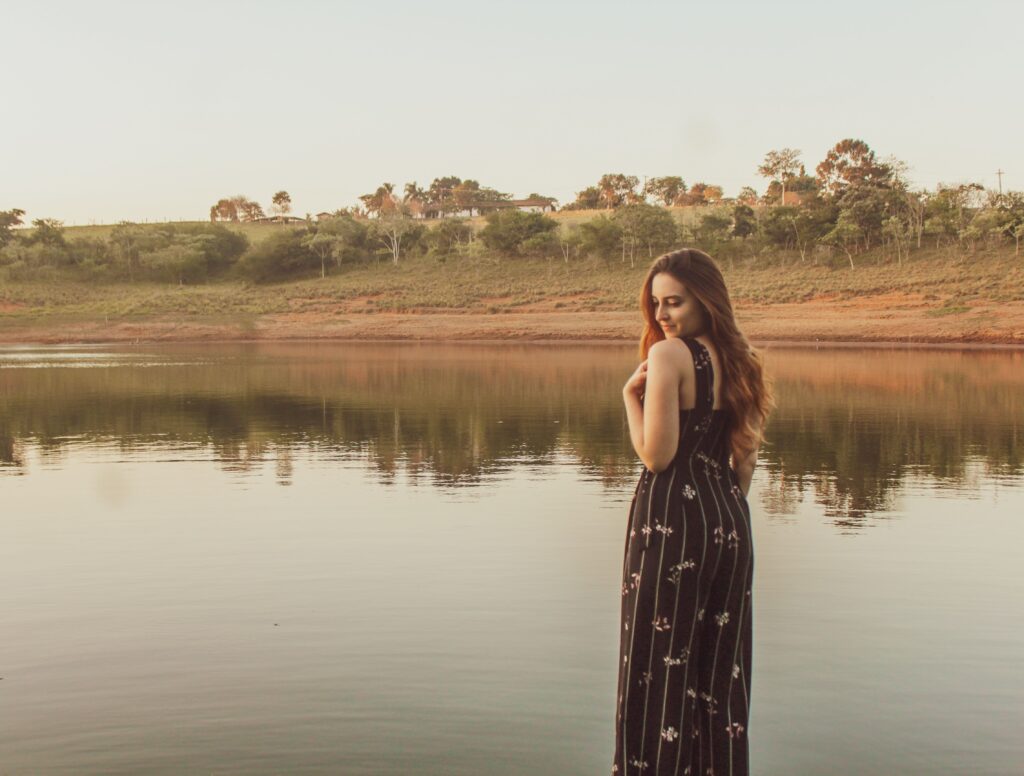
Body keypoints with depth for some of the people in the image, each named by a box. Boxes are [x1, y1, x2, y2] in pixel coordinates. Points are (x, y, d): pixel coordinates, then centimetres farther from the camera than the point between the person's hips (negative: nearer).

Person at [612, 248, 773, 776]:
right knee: (721, 668, 14)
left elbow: (655, 455, -17)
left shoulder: (668, 354, -12)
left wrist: (630, 396, -6)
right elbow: (744, 463, 14)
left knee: (659, 665, 2)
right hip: (729, 523, 7)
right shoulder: (740, 361, 10)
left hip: (671, 521, -7)